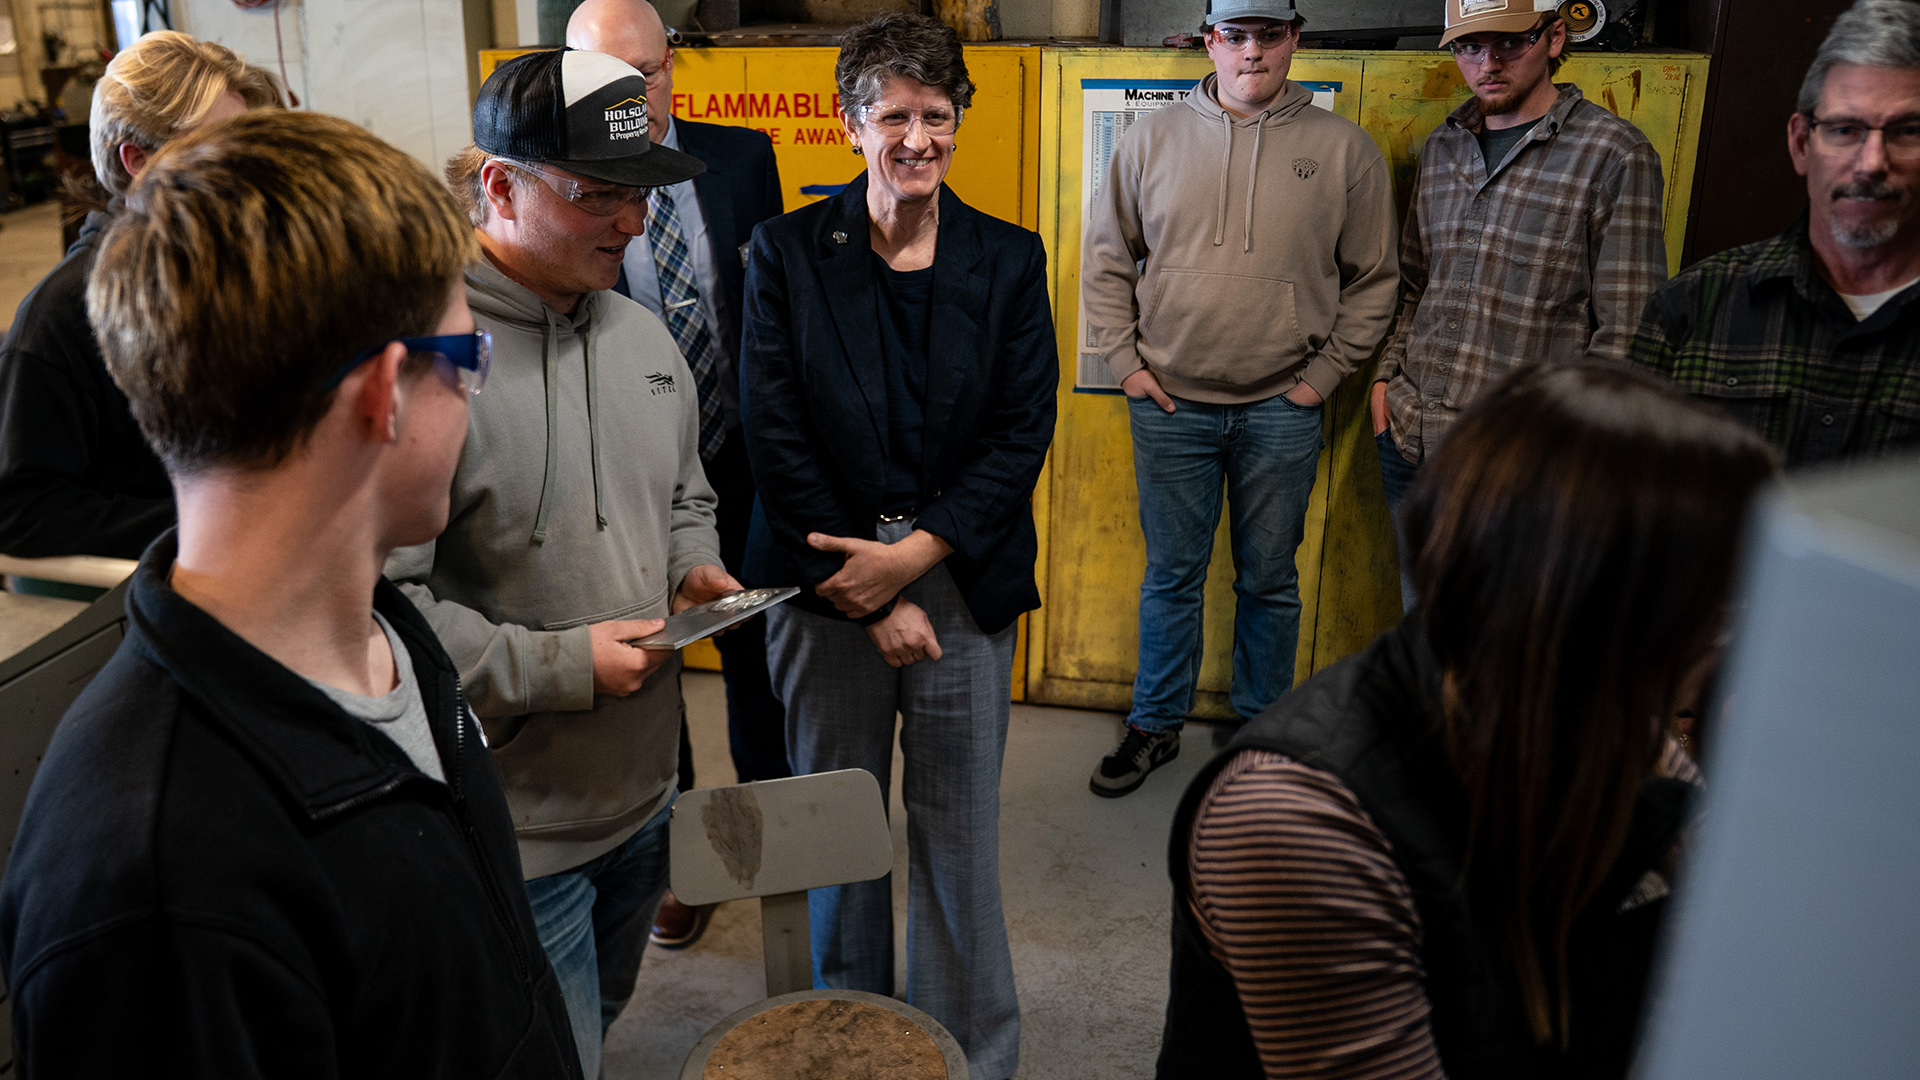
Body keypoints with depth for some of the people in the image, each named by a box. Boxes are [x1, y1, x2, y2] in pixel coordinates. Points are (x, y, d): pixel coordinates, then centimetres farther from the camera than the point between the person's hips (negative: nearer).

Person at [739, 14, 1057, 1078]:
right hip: (825, 581, 0)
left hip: (962, 581, 0)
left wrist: (918, 554, -12)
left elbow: (1024, 433, 0)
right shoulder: (785, 252, 0)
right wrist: (870, 594, -9)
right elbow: (774, 436, -5)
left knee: (959, 829, 8)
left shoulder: (1009, 260, 4)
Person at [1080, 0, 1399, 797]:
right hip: (1170, 404, 0)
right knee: (1171, 576, 11)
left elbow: (1374, 278, 6)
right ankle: (1155, 727, 27)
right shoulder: (1153, 140, 2)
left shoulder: (1344, 149, 0)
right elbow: (1106, 260, 9)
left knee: (1269, 582, 13)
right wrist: (1125, 360, 2)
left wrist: (1326, 374, 0)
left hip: (1282, 411, 0)